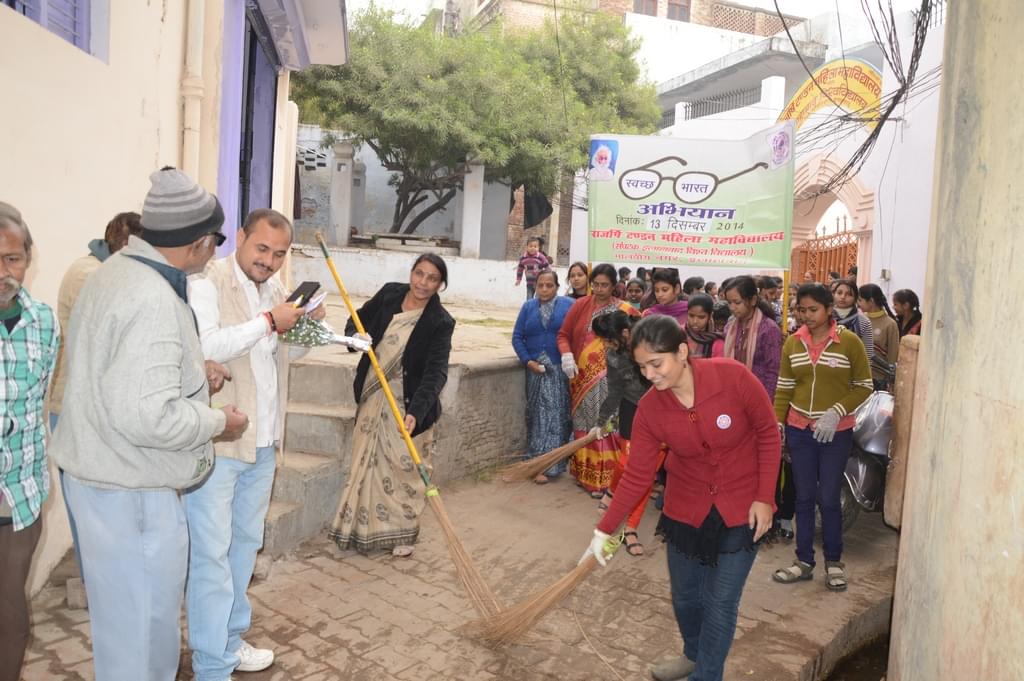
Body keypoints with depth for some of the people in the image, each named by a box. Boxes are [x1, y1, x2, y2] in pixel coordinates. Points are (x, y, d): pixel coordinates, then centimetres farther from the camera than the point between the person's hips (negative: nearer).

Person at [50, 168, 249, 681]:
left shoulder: (114, 271, 6)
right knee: (141, 621, 6)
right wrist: (219, 421, -16)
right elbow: (149, 416, -31)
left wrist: (191, 370, 14)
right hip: (131, 489, -10)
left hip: (99, 471, 10)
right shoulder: (152, 300, -26)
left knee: (124, 609, 25)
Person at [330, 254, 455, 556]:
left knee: (405, 467, 3)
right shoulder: (390, 293, -3)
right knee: (367, 461, 14)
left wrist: (416, 412, -39)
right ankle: (363, 529, 31)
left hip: (408, 403, -4)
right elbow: (360, 318, 13)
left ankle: (403, 533, 23)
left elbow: (436, 372, -24)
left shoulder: (440, 322, -16)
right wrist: (354, 336, -12)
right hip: (372, 396, 4)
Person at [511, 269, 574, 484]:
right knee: (537, 414, 6)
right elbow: (517, 337, 7)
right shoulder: (528, 307, 10)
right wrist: (528, 361, -5)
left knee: (556, 413, -3)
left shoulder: (569, 305, 0)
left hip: (561, 370, -3)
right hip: (535, 369, 3)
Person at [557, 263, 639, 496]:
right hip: (582, 377, 3)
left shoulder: (625, 311, -2)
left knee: (604, 426, -5)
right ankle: (583, 473, 24)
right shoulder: (580, 305, 5)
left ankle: (603, 479, 5)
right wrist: (566, 355, -10)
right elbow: (563, 334, 6)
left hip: (608, 380, -3)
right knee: (583, 425, 11)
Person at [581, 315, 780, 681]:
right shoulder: (649, 409, -16)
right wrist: (604, 530, -12)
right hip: (686, 508, 3)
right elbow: (636, 477, -10)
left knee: (721, 600, 2)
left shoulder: (733, 377, -25)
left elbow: (768, 434, -11)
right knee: (684, 593, 17)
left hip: (741, 508, -3)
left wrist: (764, 498, -12)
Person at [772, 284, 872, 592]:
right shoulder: (793, 342, 2)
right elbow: (784, 389, 5)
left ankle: (833, 562, 24)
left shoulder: (849, 341, -8)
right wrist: (776, 426, -3)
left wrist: (836, 412, -17)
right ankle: (804, 561, 24)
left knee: (829, 498, 4)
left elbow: (863, 387, -4)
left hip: (836, 433, -3)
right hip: (799, 430, 3)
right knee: (803, 497, 11)